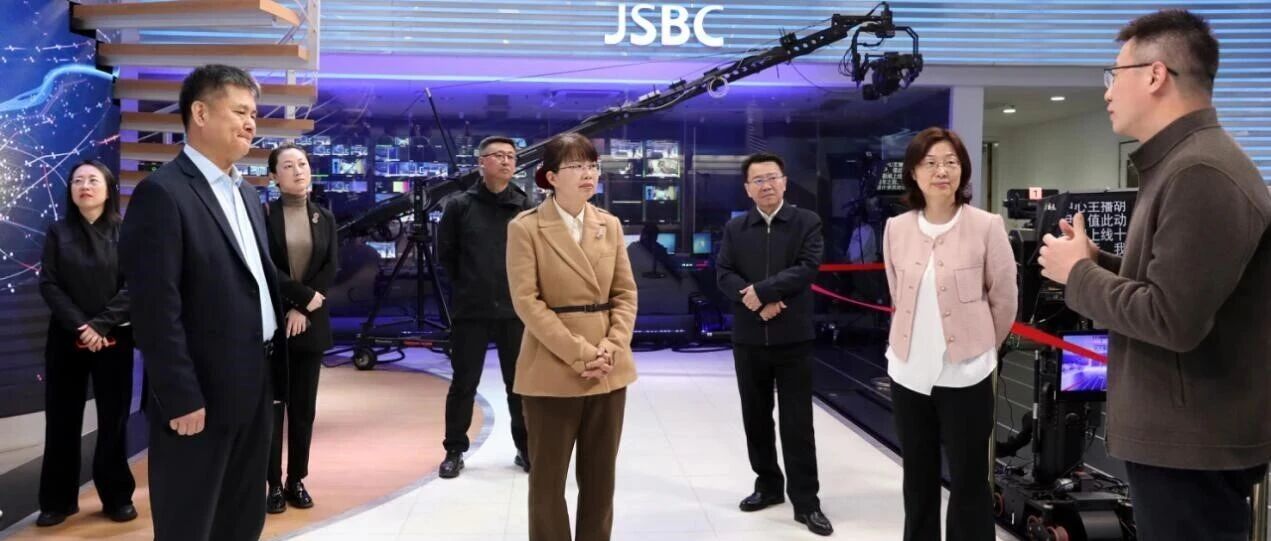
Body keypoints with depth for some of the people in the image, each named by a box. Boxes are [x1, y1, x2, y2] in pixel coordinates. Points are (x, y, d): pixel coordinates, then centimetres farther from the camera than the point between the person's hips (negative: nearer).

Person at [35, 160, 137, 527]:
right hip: (66, 339, 2)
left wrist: (100, 325, -17)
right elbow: (49, 284, -1)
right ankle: (58, 500, 16)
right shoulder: (58, 233, 7)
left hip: (113, 341, -1)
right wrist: (80, 326, -14)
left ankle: (117, 497, 14)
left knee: (113, 420, 4)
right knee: (62, 420, 5)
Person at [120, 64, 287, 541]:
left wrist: (272, 371, 12)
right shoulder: (162, 193, -14)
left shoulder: (246, 194, 13)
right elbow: (156, 309, -19)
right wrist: (181, 399, -19)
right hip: (202, 395, -8)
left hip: (253, 386, 8)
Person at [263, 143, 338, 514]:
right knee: (272, 403, 1)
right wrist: (304, 295, -14)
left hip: (310, 323, 3)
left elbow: (331, 268, 1)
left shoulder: (324, 218, 9)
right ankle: (274, 483, 9)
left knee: (304, 405, 7)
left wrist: (302, 310, -9)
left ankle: (297, 480, 16)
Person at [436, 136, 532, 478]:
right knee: (464, 383, 7)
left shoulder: (526, 207, 0)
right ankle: (455, 450, 21)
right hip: (470, 311, -1)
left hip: (515, 310, 1)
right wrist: (466, 285, 7)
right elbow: (445, 253, 7)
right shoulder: (460, 206, -1)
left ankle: (526, 448, 24)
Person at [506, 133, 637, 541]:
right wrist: (579, 354, -16)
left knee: (600, 475, 12)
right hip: (552, 369, -4)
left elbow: (625, 294, 8)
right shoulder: (525, 227, -6)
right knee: (549, 477, 7)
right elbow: (527, 301, -11)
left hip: (609, 369, 4)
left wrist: (612, 347, -9)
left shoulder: (610, 225, 8)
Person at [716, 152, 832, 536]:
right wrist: (758, 302, -17)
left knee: (797, 422, 1)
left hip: (793, 339, -3)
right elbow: (724, 274, -2)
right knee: (756, 418, 13)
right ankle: (768, 485, 30)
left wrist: (762, 290, -18)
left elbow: (807, 268, -13)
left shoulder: (806, 222, 0)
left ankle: (806, 502, 9)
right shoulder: (734, 228, 8)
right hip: (748, 339, 4)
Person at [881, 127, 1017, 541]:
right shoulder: (896, 229, 0)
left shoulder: (987, 226, -10)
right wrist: (915, 342, 14)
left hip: (965, 374, -3)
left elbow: (1004, 301, -1)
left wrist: (978, 347, 8)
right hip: (908, 372, 4)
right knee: (918, 482, 18)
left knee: (969, 483, 6)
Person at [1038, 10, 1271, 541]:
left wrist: (1078, 274, -14)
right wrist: (1097, 260, 3)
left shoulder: (1201, 173, -21)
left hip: (1193, 447, -10)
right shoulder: (1181, 164, 13)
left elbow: (1173, 320, -26)